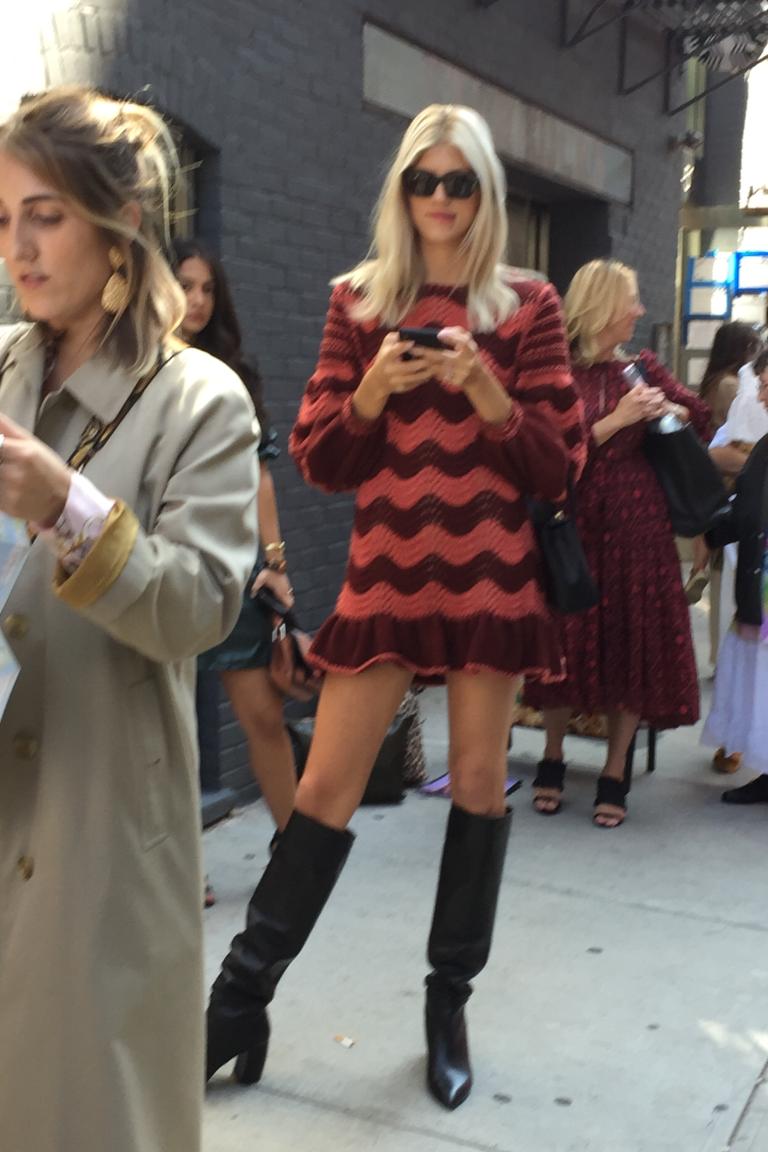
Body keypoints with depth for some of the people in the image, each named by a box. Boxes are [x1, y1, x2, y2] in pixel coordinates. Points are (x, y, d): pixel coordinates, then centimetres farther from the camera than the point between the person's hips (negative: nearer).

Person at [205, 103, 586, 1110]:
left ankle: (450, 1003, 24)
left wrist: (486, 390, -14)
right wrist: (375, 389, -13)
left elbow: (560, 463, 0)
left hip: (491, 574, 0)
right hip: (387, 572, 0)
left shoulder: (527, 307, 4)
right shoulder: (359, 303, 6)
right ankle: (241, 996, 14)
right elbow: (318, 461, 4)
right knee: (327, 786, 1)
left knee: (479, 781, 7)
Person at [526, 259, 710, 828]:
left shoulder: (643, 367, 8)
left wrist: (669, 410, -3)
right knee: (570, 642, 4)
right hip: (577, 526, -3)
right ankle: (553, 761, 23)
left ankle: (614, 775, 15)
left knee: (636, 643, 4)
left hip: (638, 526, 4)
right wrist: (616, 420, -17)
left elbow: (702, 418, 17)